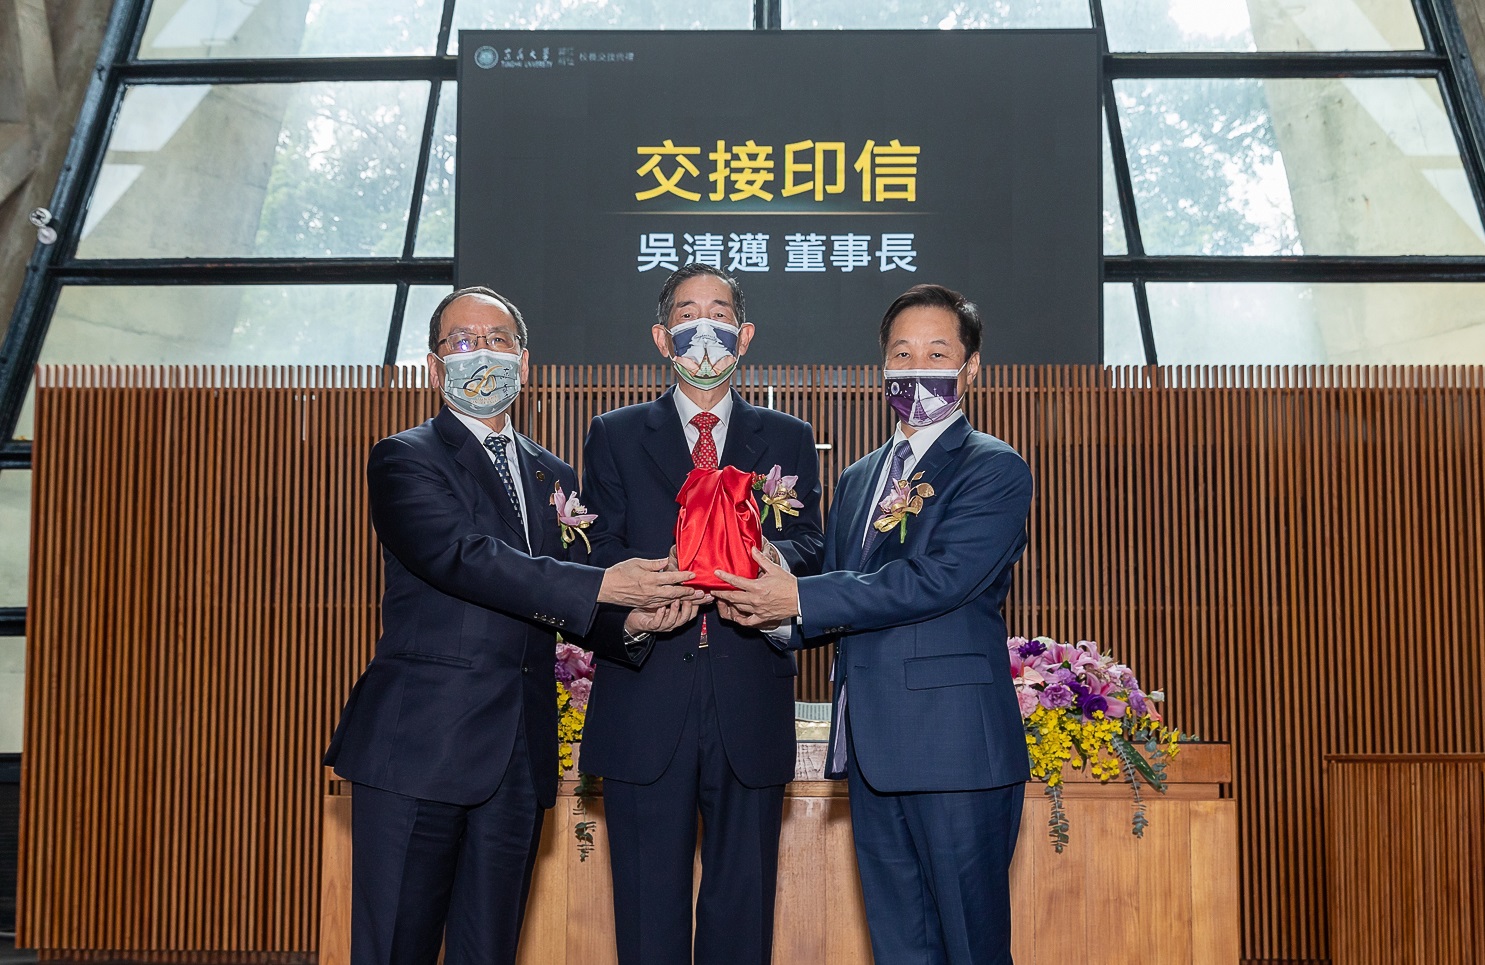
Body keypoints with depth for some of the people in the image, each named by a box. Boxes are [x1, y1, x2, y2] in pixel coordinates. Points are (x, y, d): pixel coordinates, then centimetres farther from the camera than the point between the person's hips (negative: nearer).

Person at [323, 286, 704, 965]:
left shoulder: (553, 477, 18)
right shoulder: (404, 460, -1)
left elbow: (567, 610, 13)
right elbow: (461, 556, -18)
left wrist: (633, 616, -10)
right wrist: (602, 587, -23)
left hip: (520, 755, 5)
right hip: (418, 744, -5)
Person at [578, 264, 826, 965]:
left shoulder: (787, 440, 14)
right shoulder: (615, 437, 12)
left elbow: (810, 550, 4)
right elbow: (600, 557, 3)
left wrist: (776, 557, -20)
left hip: (751, 703, 1)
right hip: (645, 700, -1)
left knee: (744, 903, 7)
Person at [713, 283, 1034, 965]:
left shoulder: (994, 469, -3)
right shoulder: (858, 480, 20)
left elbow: (938, 579, -17)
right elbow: (834, 613, 18)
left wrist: (802, 598, -17)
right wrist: (772, 609, -5)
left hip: (956, 743, -6)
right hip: (873, 748, 7)